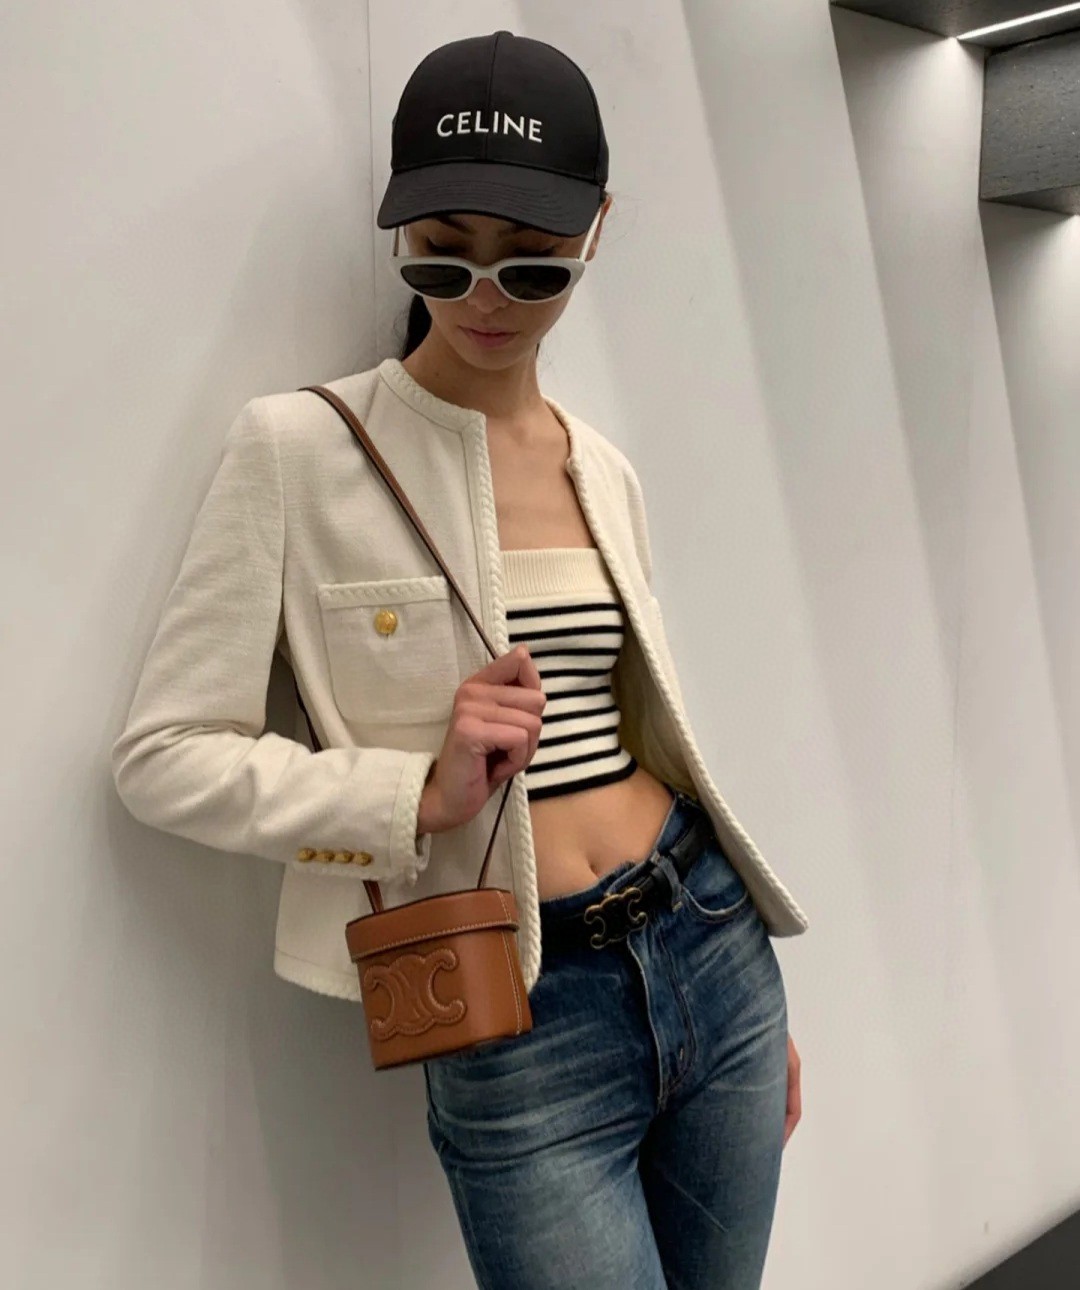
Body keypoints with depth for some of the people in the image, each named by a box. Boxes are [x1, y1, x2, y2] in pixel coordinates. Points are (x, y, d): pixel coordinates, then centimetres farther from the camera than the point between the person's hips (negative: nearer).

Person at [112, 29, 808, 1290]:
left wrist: (763, 996, 18)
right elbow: (166, 754, -8)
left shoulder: (606, 469, 7)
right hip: (520, 1024, -5)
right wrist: (422, 795, -20)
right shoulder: (298, 449, -9)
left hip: (713, 949, 5)